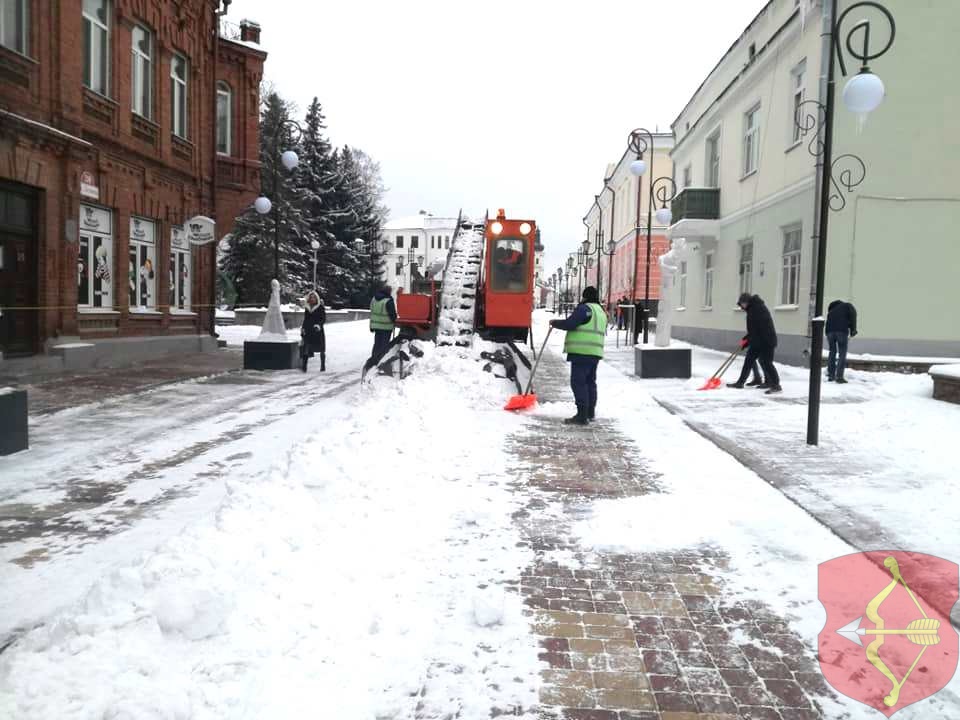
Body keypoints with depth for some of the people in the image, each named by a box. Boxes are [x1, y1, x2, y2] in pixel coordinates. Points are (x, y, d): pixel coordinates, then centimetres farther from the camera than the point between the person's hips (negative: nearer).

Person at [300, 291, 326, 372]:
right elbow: (305, 320, 19)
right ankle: (304, 366, -7)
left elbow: (324, 319, -7)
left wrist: (319, 325, -23)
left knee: (321, 349, 5)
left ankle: (323, 366, 16)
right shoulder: (306, 308, 10)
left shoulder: (320, 307, -3)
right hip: (308, 332, 3)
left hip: (318, 331, -3)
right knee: (306, 349, -5)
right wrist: (302, 328, 12)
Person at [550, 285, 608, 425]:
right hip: (595, 352, 10)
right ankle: (590, 412, 26)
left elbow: (569, 324, -17)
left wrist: (554, 323, -1)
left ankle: (582, 415, -13)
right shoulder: (601, 311, 20)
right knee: (590, 382, 17)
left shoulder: (584, 308, -10)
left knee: (578, 382, -9)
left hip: (582, 352, -10)